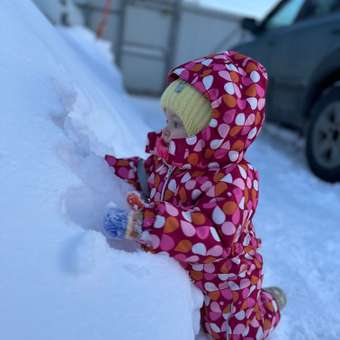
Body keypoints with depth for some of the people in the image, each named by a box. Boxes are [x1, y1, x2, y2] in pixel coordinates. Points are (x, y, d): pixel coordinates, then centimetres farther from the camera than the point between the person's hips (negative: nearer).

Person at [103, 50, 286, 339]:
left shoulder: (232, 181, -38)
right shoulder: (172, 158, -13)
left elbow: (213, 237, -50)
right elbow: (148, 174, 7)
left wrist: (140, 222, -57)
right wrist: (112, 168, -6)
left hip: (222, 280, -6)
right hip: (179, 271, 7)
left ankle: (268, 303, 50)